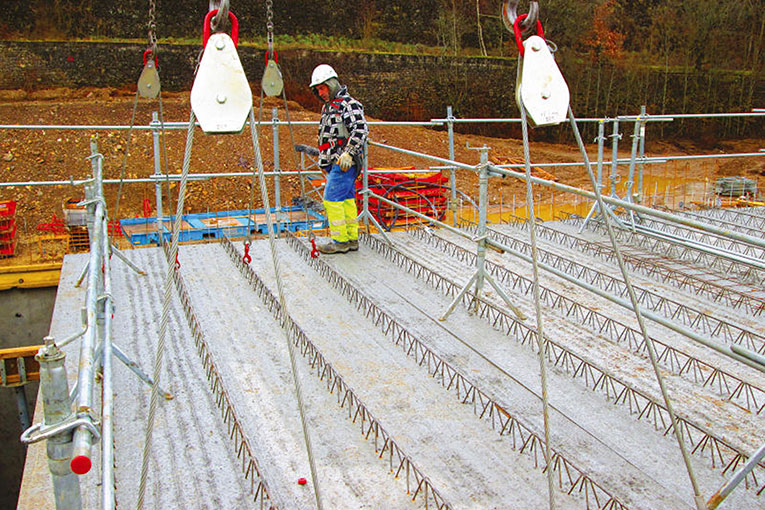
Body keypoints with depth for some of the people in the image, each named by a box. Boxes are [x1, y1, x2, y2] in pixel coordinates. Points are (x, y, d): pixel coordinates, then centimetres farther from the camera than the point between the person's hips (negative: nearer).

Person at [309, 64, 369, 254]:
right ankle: (352, 239, 16)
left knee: (332, 199, -11)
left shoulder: (348, 104, -11)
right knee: (347, 199, 11)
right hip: (335, 163, 10)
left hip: (345, 163, -10)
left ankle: (340, 241, -6)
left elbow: (361, 129, -21)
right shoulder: (328, 107, 20)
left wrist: (348, 153, -24)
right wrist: (323, 157, 25)